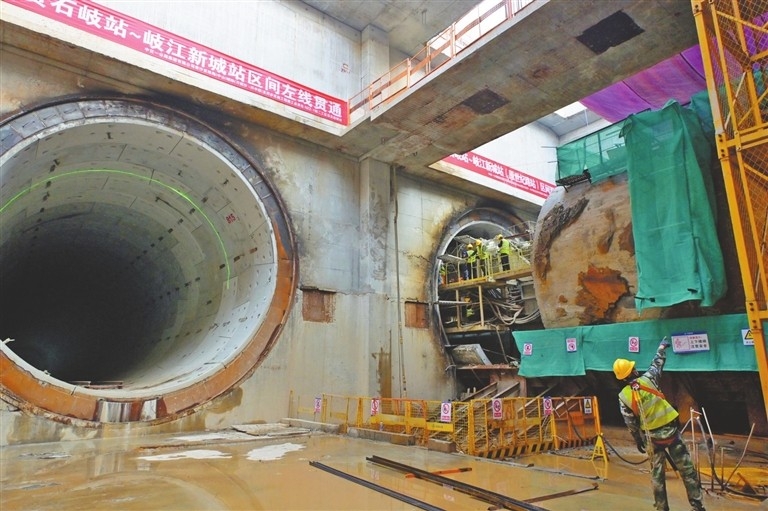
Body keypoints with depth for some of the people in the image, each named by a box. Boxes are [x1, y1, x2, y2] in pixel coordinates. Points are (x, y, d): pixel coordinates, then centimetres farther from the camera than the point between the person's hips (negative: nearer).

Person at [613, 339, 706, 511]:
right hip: (670, 430, -1)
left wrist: (638, 441, 13)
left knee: (657, 474, 12)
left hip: (652, 436, 1)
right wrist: (662, 347, 28)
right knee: (686, 469, 10)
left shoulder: (623, 396, -7)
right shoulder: (648, 379, -10)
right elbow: (657, 363, 10)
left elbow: (630, 423, -1)